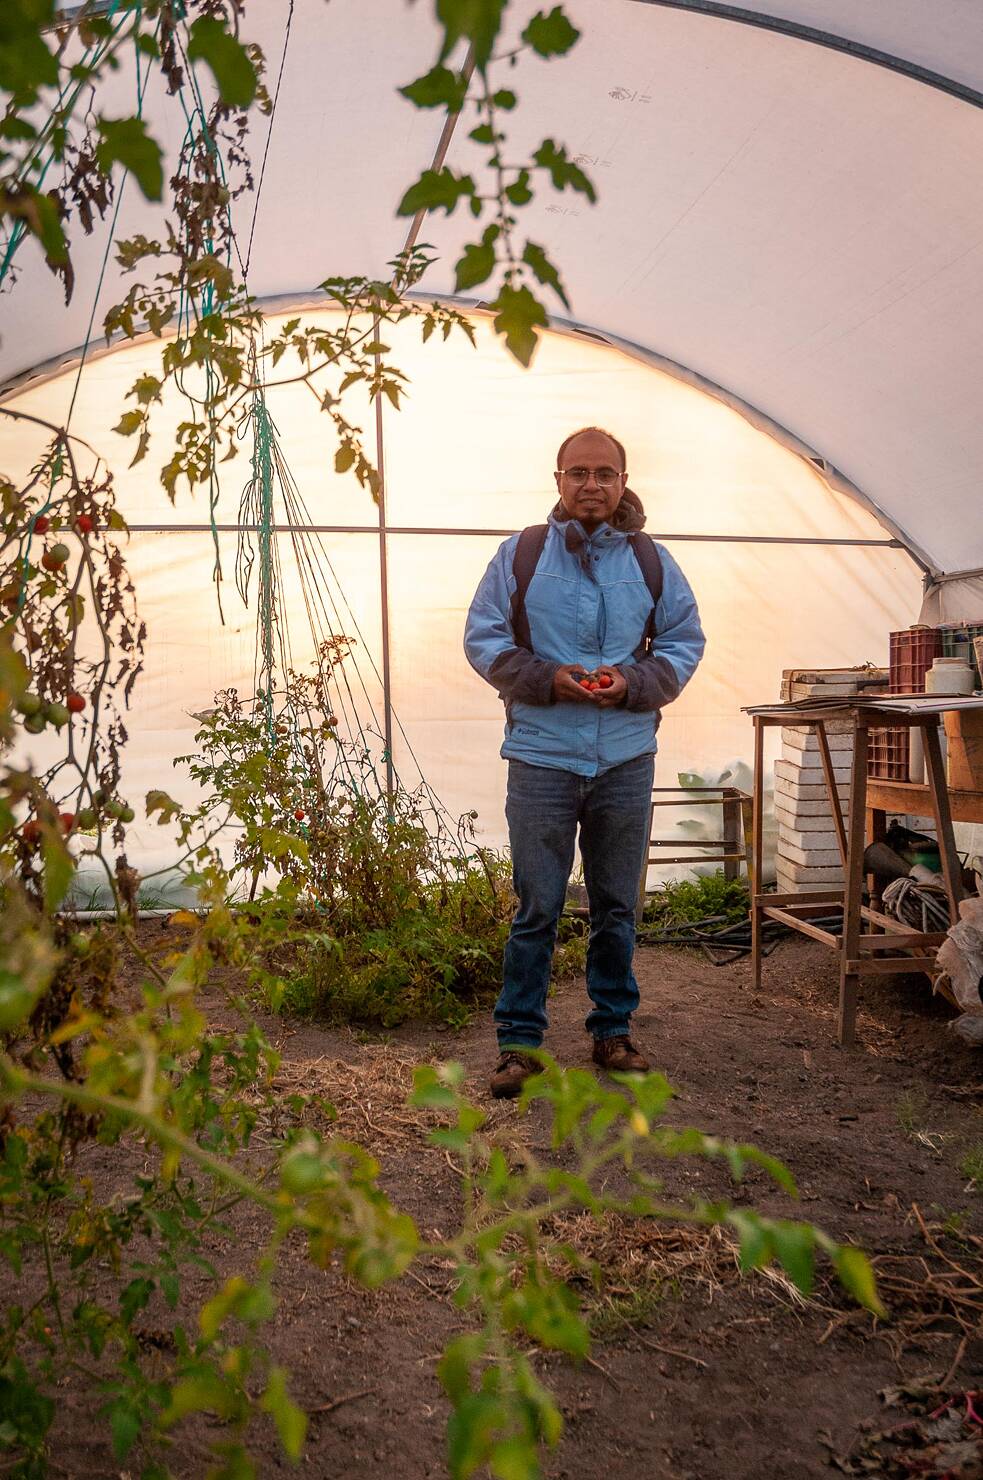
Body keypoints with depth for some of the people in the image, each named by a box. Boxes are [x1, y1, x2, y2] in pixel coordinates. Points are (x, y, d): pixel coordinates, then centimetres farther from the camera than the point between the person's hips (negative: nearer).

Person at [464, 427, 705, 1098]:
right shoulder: (519, 554, 1)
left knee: (617, 905, 13)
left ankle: (613, 1029, 29)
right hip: (541, 757, -2)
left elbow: (686, 642, 10)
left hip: (627, 759, 2)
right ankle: (519, 1040, 16)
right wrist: (546, 678, -14)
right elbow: (482, 638, 2)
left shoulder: (652, 562, 6)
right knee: (537, 907, 2)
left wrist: (634, 682, -10)